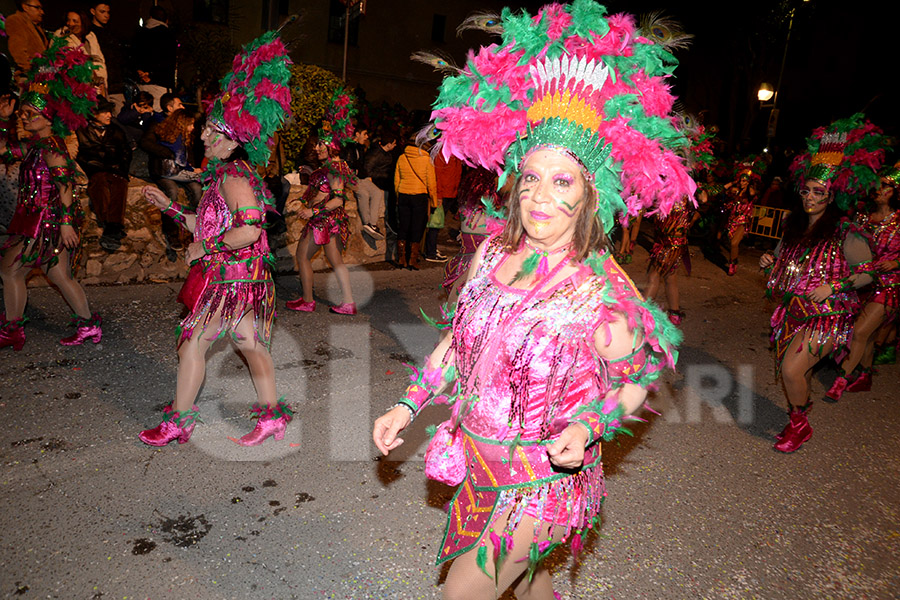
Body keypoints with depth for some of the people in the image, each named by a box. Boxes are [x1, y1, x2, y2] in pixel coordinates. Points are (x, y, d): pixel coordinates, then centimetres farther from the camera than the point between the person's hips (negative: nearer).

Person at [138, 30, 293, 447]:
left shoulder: (234, 174, -17)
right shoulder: (226, 173, 15)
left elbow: (248, 229, -29)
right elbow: (208, 225, 20)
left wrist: (204, 249, -17)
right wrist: (168, 205, 21)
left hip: (230, 276, -10)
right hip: (240, 275, 10)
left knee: (192, 342, 2)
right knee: (250, 343, 13)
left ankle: (178, 422, 16)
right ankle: (272, 416, 21)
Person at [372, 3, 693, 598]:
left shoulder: (603, 294, -23)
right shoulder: (494, 253, -8)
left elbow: (634, 382, -8)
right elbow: (458, 339, 5)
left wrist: (586, 428, -25)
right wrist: (408, 404, 1)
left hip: (539, 483, -5)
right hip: (479, 465, 6)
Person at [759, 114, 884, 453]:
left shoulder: (845, 233, -10)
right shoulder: (794, 227, 8)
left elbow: (869, 272, -6)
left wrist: (835, 286, -20)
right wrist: (771, 263, -1)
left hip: (826, 316, -6)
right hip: (792, 311, 6)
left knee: (792, 369, -17)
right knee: (787, 370, 13)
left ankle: (800, 425, 8)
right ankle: (797, 416, 38)